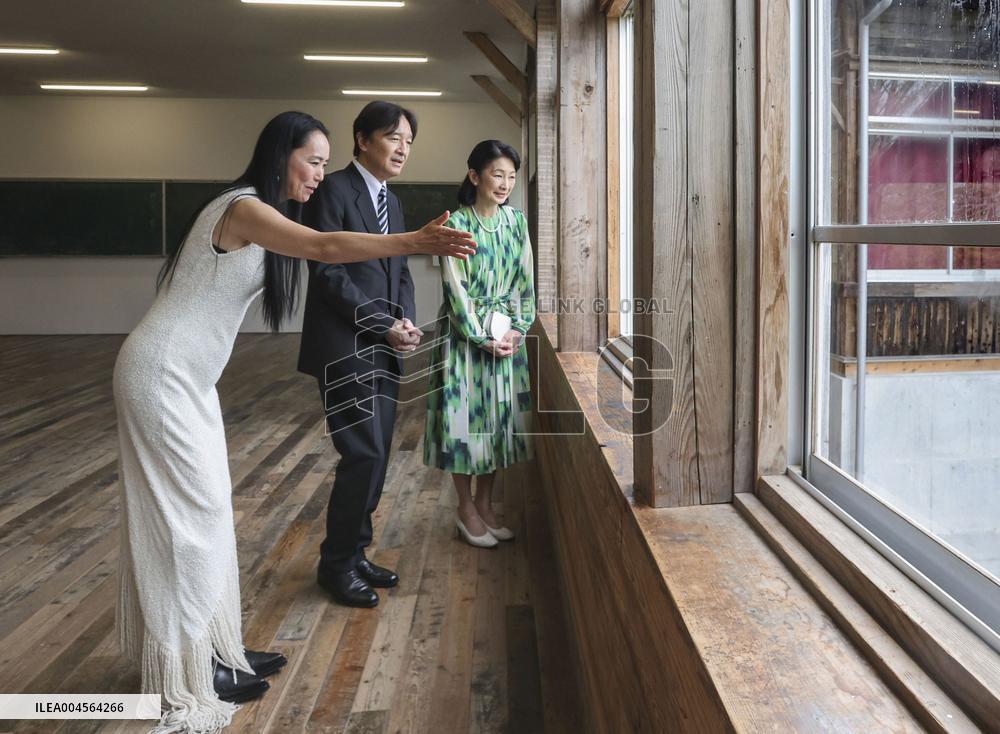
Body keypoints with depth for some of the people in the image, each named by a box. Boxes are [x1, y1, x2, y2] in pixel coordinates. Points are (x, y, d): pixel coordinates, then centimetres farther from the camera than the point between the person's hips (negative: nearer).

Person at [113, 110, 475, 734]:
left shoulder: (262, 214, 13)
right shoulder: (242, 208, -21)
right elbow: (324, 247, -35)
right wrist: (419, 242, -41)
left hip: (189, 375, 10)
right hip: (163, 374, -10)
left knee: (203, 510, 12)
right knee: (189, 513, -4)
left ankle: (214, 648, 22)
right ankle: (188, 673, 7)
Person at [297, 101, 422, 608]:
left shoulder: (391, 203, 18)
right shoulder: (334, 190, -8)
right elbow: (327, 271, -15)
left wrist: (406, 321, -1)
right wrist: (384, 326, -16)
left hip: (383, 351, 8)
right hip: (344, 349, -8)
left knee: (375, 457, 10)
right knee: (364, 455, -8)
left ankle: (353, 553, 24)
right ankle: (336, 563, 9)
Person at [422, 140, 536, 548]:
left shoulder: (516, 221, 4)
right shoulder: (456, 225, -11)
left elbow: (525, 280, 6)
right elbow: (456, 290, -13)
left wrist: (518, 328, -4)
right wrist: (483, 339, -13)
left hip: (507, 333, 5)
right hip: (464, 334, -5)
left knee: (499, 414, 9)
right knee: (464, 414, 0)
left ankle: (486, 503, 22)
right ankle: (467, 510, 14)